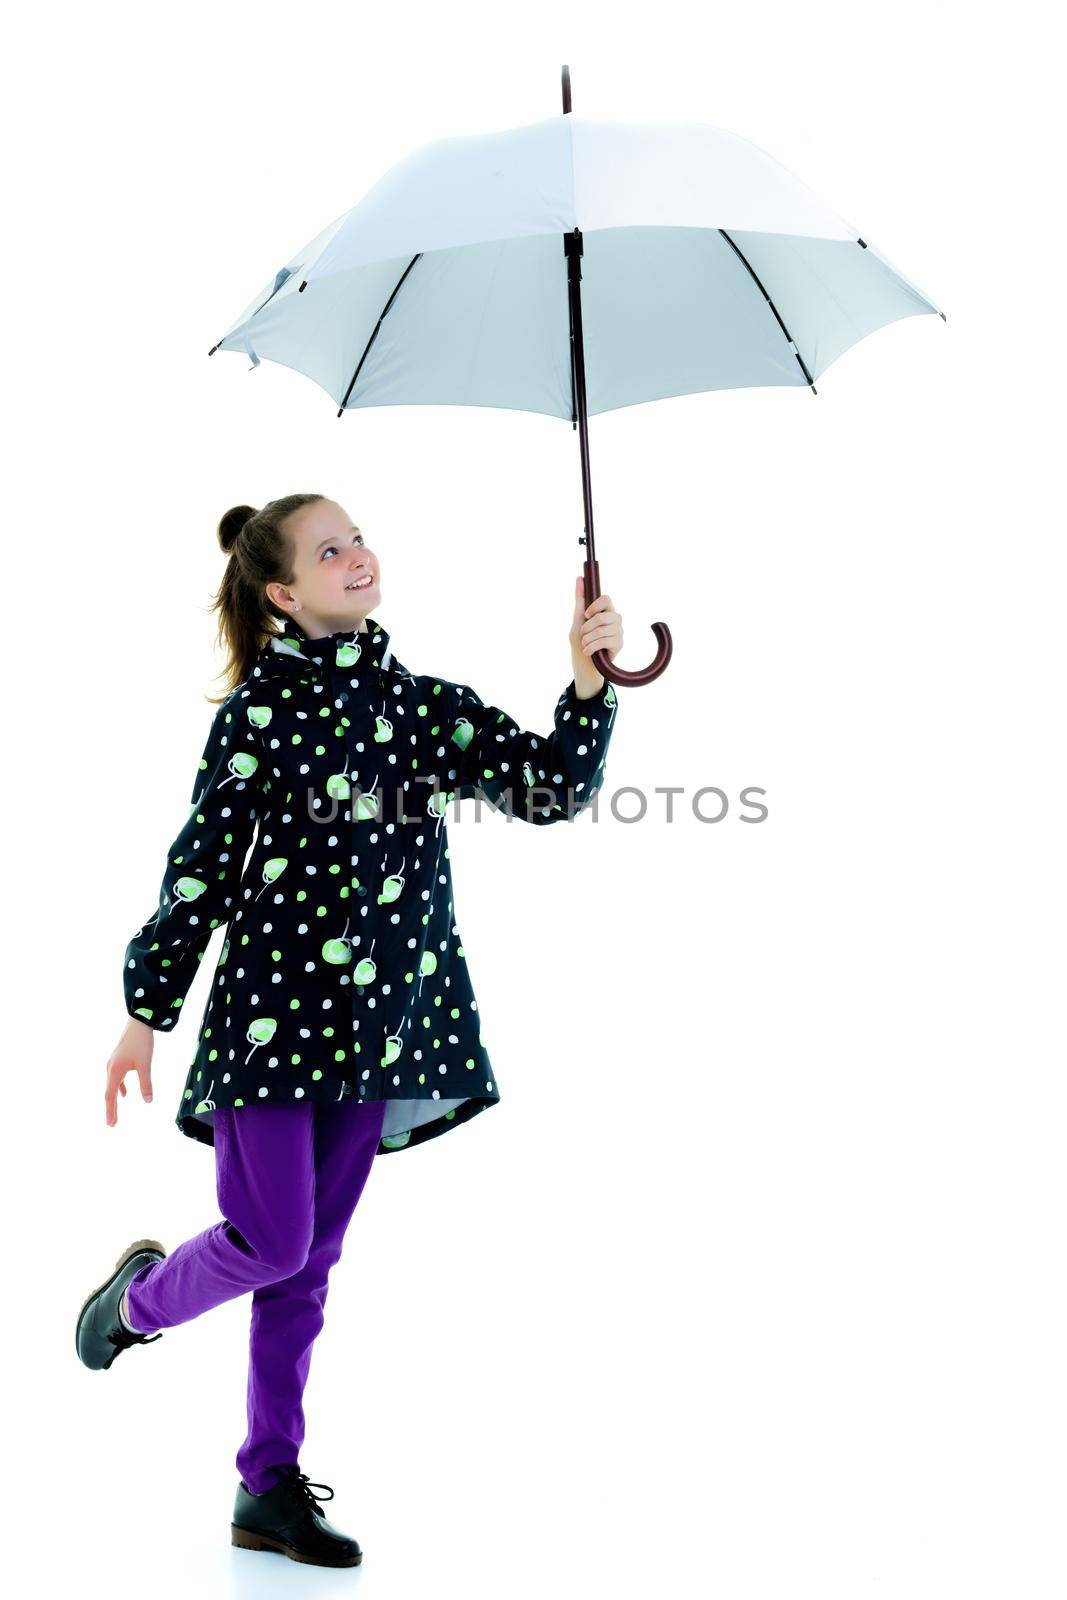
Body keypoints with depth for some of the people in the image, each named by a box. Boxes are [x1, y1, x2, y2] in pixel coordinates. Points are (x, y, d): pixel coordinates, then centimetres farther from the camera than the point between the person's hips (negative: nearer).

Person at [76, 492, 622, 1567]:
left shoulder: (424, 704, 8)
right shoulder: (262, 706, -5)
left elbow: (555, 788, 2)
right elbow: (201, 865, -5)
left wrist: (588, 678, -13)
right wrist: (146, 1011, -4)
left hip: (375, 1022, 4)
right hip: (273, 1003, -4)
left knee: (310, 1259, 9)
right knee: (272, 1244, -6)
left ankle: (271, 1487, 18)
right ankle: (140, 1297, 26)